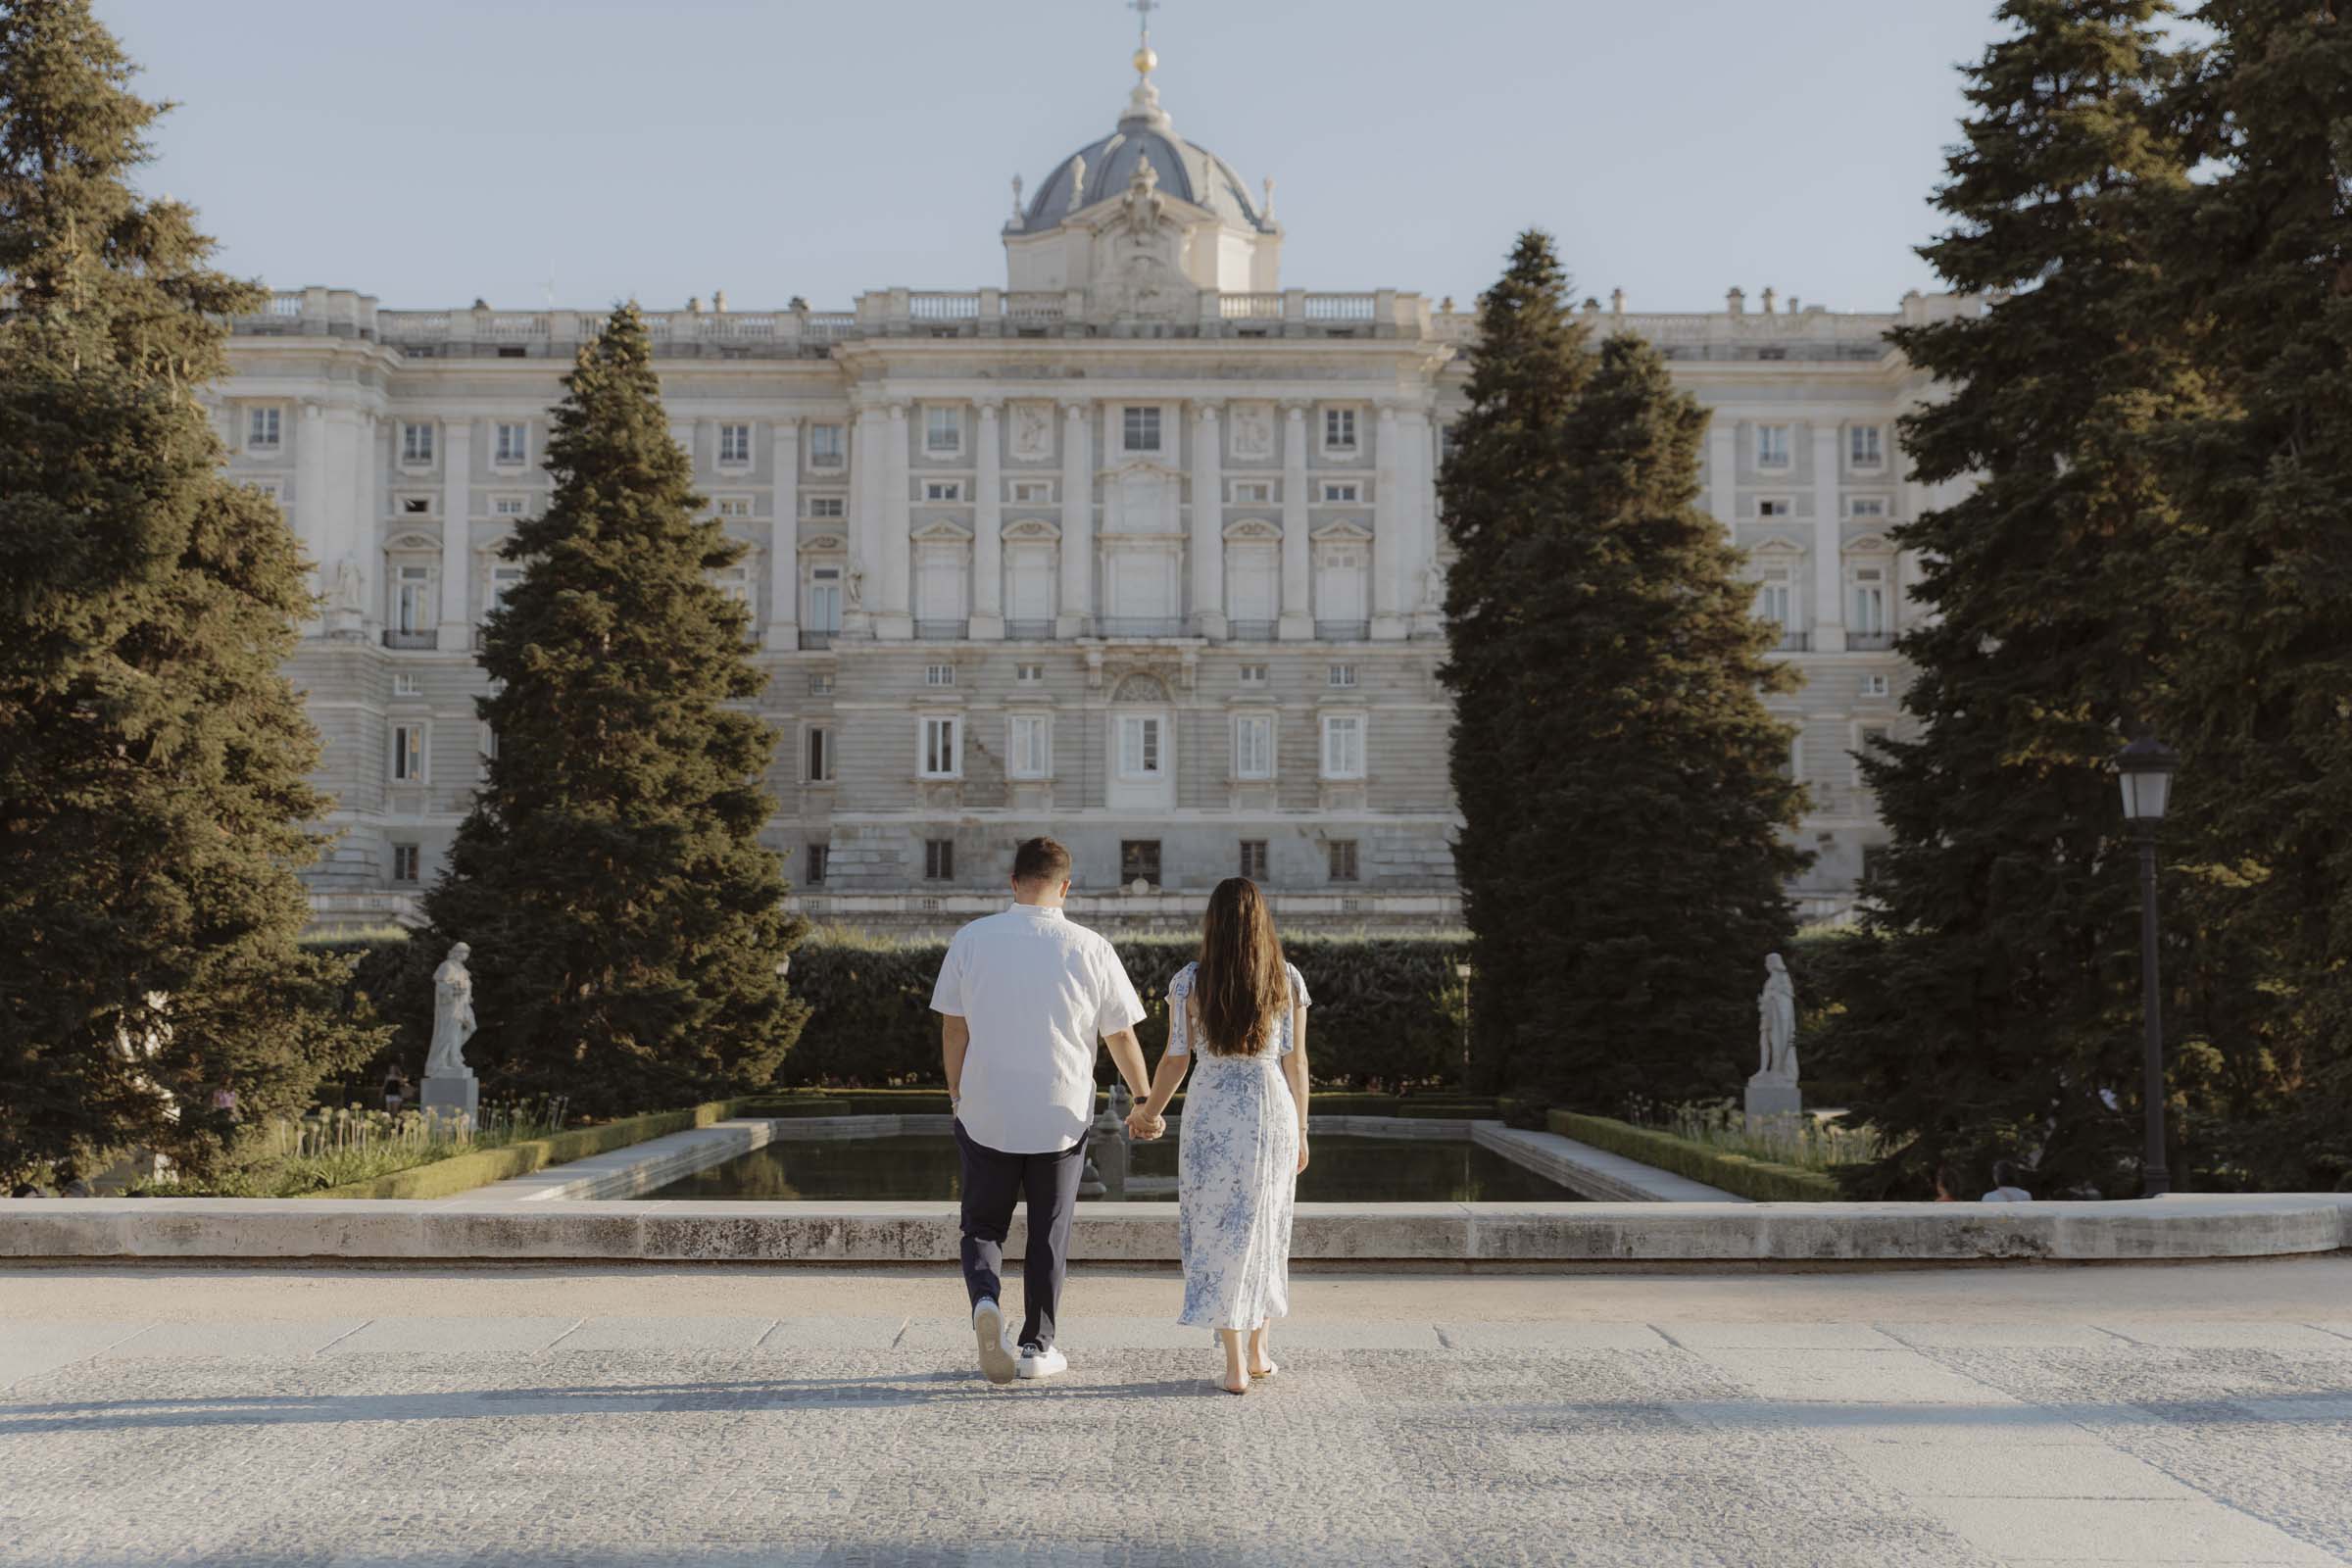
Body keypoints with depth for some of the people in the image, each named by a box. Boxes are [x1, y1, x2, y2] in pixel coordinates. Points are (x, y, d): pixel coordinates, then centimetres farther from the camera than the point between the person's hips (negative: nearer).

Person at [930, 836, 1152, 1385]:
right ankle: (1037, 1345, 18)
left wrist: (957, 1094, 14)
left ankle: (985, 1298, -14)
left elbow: (953, 1027, 1)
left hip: (986, 1114, 0)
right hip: (1062, 1117, 0)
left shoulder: (971, 939, -4)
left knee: (982, 1226, 13)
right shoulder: (1090, 949, -6)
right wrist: (1145, 1100, 16)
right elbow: (1122, 1035, 1)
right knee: (1048, 1235, 13)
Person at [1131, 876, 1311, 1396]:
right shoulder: (1287, 980, 0)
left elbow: (1176, 1060, -1)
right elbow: (1296, 1061, 2)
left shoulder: (1189, 982, -3)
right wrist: (1300, 1131, 10)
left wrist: (1150, 1113, 15)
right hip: (1273, 1111, 2)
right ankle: (1259, 1349, 26)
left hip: (1211, 1114, -1)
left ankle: (1235, 1366, 2)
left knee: (1219, 1234, 4)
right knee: (1264, 1228, 17)